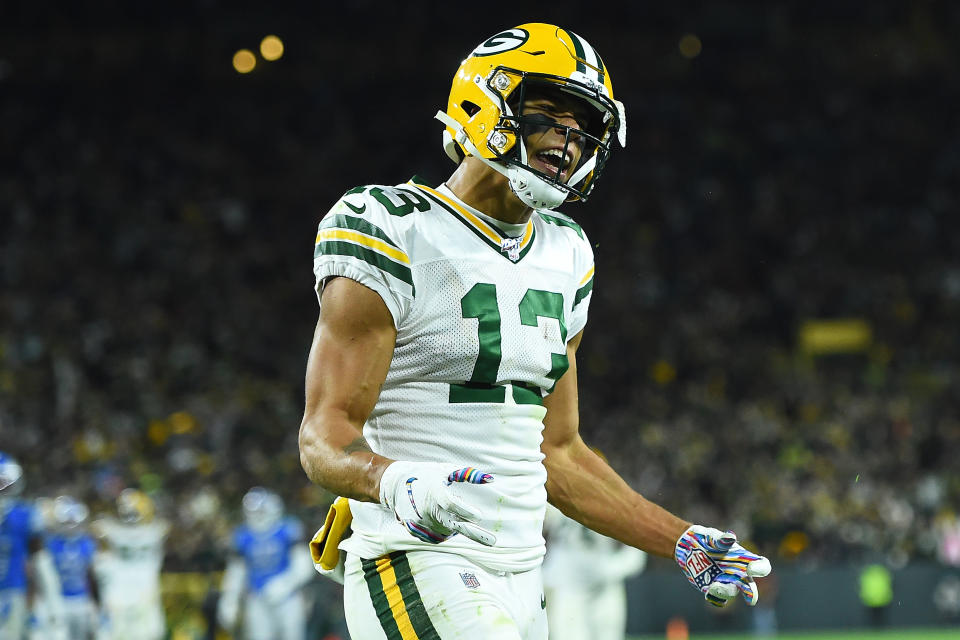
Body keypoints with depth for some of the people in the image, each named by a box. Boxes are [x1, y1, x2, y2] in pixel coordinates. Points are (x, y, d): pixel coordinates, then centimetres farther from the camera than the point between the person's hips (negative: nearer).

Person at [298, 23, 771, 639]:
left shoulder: (562, 257, 16)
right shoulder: (395, 235, -8)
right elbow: (325, 436, -14)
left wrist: (686, 542, 17)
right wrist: (396, 483, -34)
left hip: (520, 581, 8)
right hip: (420, 563, -8)